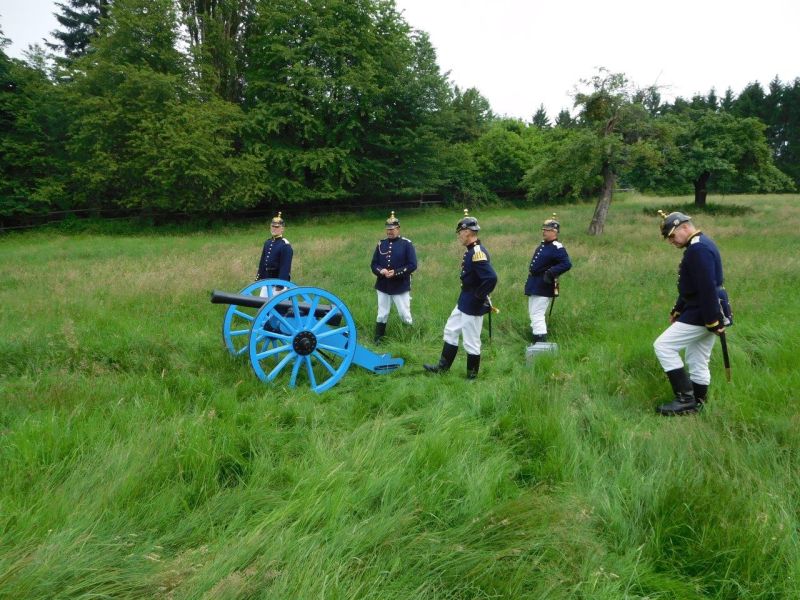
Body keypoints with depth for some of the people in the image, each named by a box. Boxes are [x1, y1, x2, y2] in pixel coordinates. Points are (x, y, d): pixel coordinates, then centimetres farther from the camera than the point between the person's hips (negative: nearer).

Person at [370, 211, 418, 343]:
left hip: (401, 287, -3)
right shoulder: (381, 244, 6)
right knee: (381, 316, 11)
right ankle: (377, 341, 20)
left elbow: (412, 265, -11)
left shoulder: (406, 243, -6)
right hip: (383, 286, 4)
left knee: (405, 315, 3)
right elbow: (374, 264, 8)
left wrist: (396, 273, -21)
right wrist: (381, 271, -15)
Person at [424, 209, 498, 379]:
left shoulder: (478, 252, -24)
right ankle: (443, 367, 32)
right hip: (464, 302, 10)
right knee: (451, 331, 20)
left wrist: (479, 296, -21)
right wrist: (467, 296, 15)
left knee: (471, 342, 2)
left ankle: (472, 377, 17)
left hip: (473, 306, -10)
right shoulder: (472, 250, 8)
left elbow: (491, 278, -34)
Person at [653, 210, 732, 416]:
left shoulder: (698, 248, -18)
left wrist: (713, 321, -25)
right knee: (697, 363, 14)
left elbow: (708, 289, -25)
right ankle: (696, 404, 22)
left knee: (663, 346, -8)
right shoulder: (699, 245, 16)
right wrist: (677, 310, 21)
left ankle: (685, 399, -6)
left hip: (702, 314, -10)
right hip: (701, 312, 10)